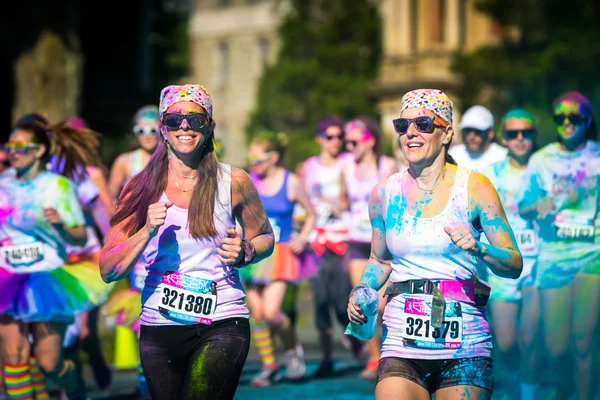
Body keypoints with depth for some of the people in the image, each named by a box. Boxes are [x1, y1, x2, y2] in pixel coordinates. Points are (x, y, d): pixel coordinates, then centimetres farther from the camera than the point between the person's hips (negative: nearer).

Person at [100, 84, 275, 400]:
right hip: (159, 328, 2)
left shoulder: (233, 182, 0)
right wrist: (147, 232, -18)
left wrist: (244, 252, -7)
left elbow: (265, 238, 15)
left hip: (221, 325, -2)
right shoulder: (142, 187, 1)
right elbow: (108, 271, -3)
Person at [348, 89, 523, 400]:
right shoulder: (384, 193, 6)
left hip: (464, 345, -1)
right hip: (402, 343, 1)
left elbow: (515, 265, -2)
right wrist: (360, 292, 3)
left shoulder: (474, 187, -2)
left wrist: (479, 250, -21)